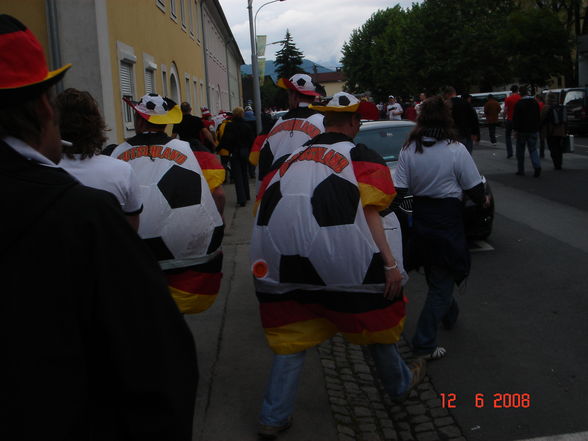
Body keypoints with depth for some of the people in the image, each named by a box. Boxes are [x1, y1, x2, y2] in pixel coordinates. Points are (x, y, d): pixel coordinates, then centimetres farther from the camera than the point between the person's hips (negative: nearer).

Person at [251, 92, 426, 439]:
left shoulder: (292, 158, 20)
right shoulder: (361, 157, 6)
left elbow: (266, 205, 15)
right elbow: (368, 214, -6)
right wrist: (390, 263, -8)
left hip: (283, 263, 4)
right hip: (340, 262, -4)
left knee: (292, 335, 16)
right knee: (374, 317, 19)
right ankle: (400, 384, 42)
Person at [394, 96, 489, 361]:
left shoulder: (408, 150, -4)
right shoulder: (456, 150, -12)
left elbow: (399, 190, -6)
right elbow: (474, 188, -6)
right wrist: (483, 200, 14)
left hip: (421, 218, 4)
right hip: (448, 220, -4)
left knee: (435, 275, 25)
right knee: (442, 282, 3)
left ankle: (449, 314, 48)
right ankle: (424, 344, 2)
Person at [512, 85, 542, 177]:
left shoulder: (519, 103, -11)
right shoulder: (535, 102, 7)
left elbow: (515, 118, -14)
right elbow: (538, 116, 14)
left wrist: (515, 129, -9)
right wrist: (537, 128, 20)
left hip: (522, 131, -4)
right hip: (533, 130, 4)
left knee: (520, 151, 8)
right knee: (533, 149, 7)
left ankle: (521, 170, 13)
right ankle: (537, 166, -16)